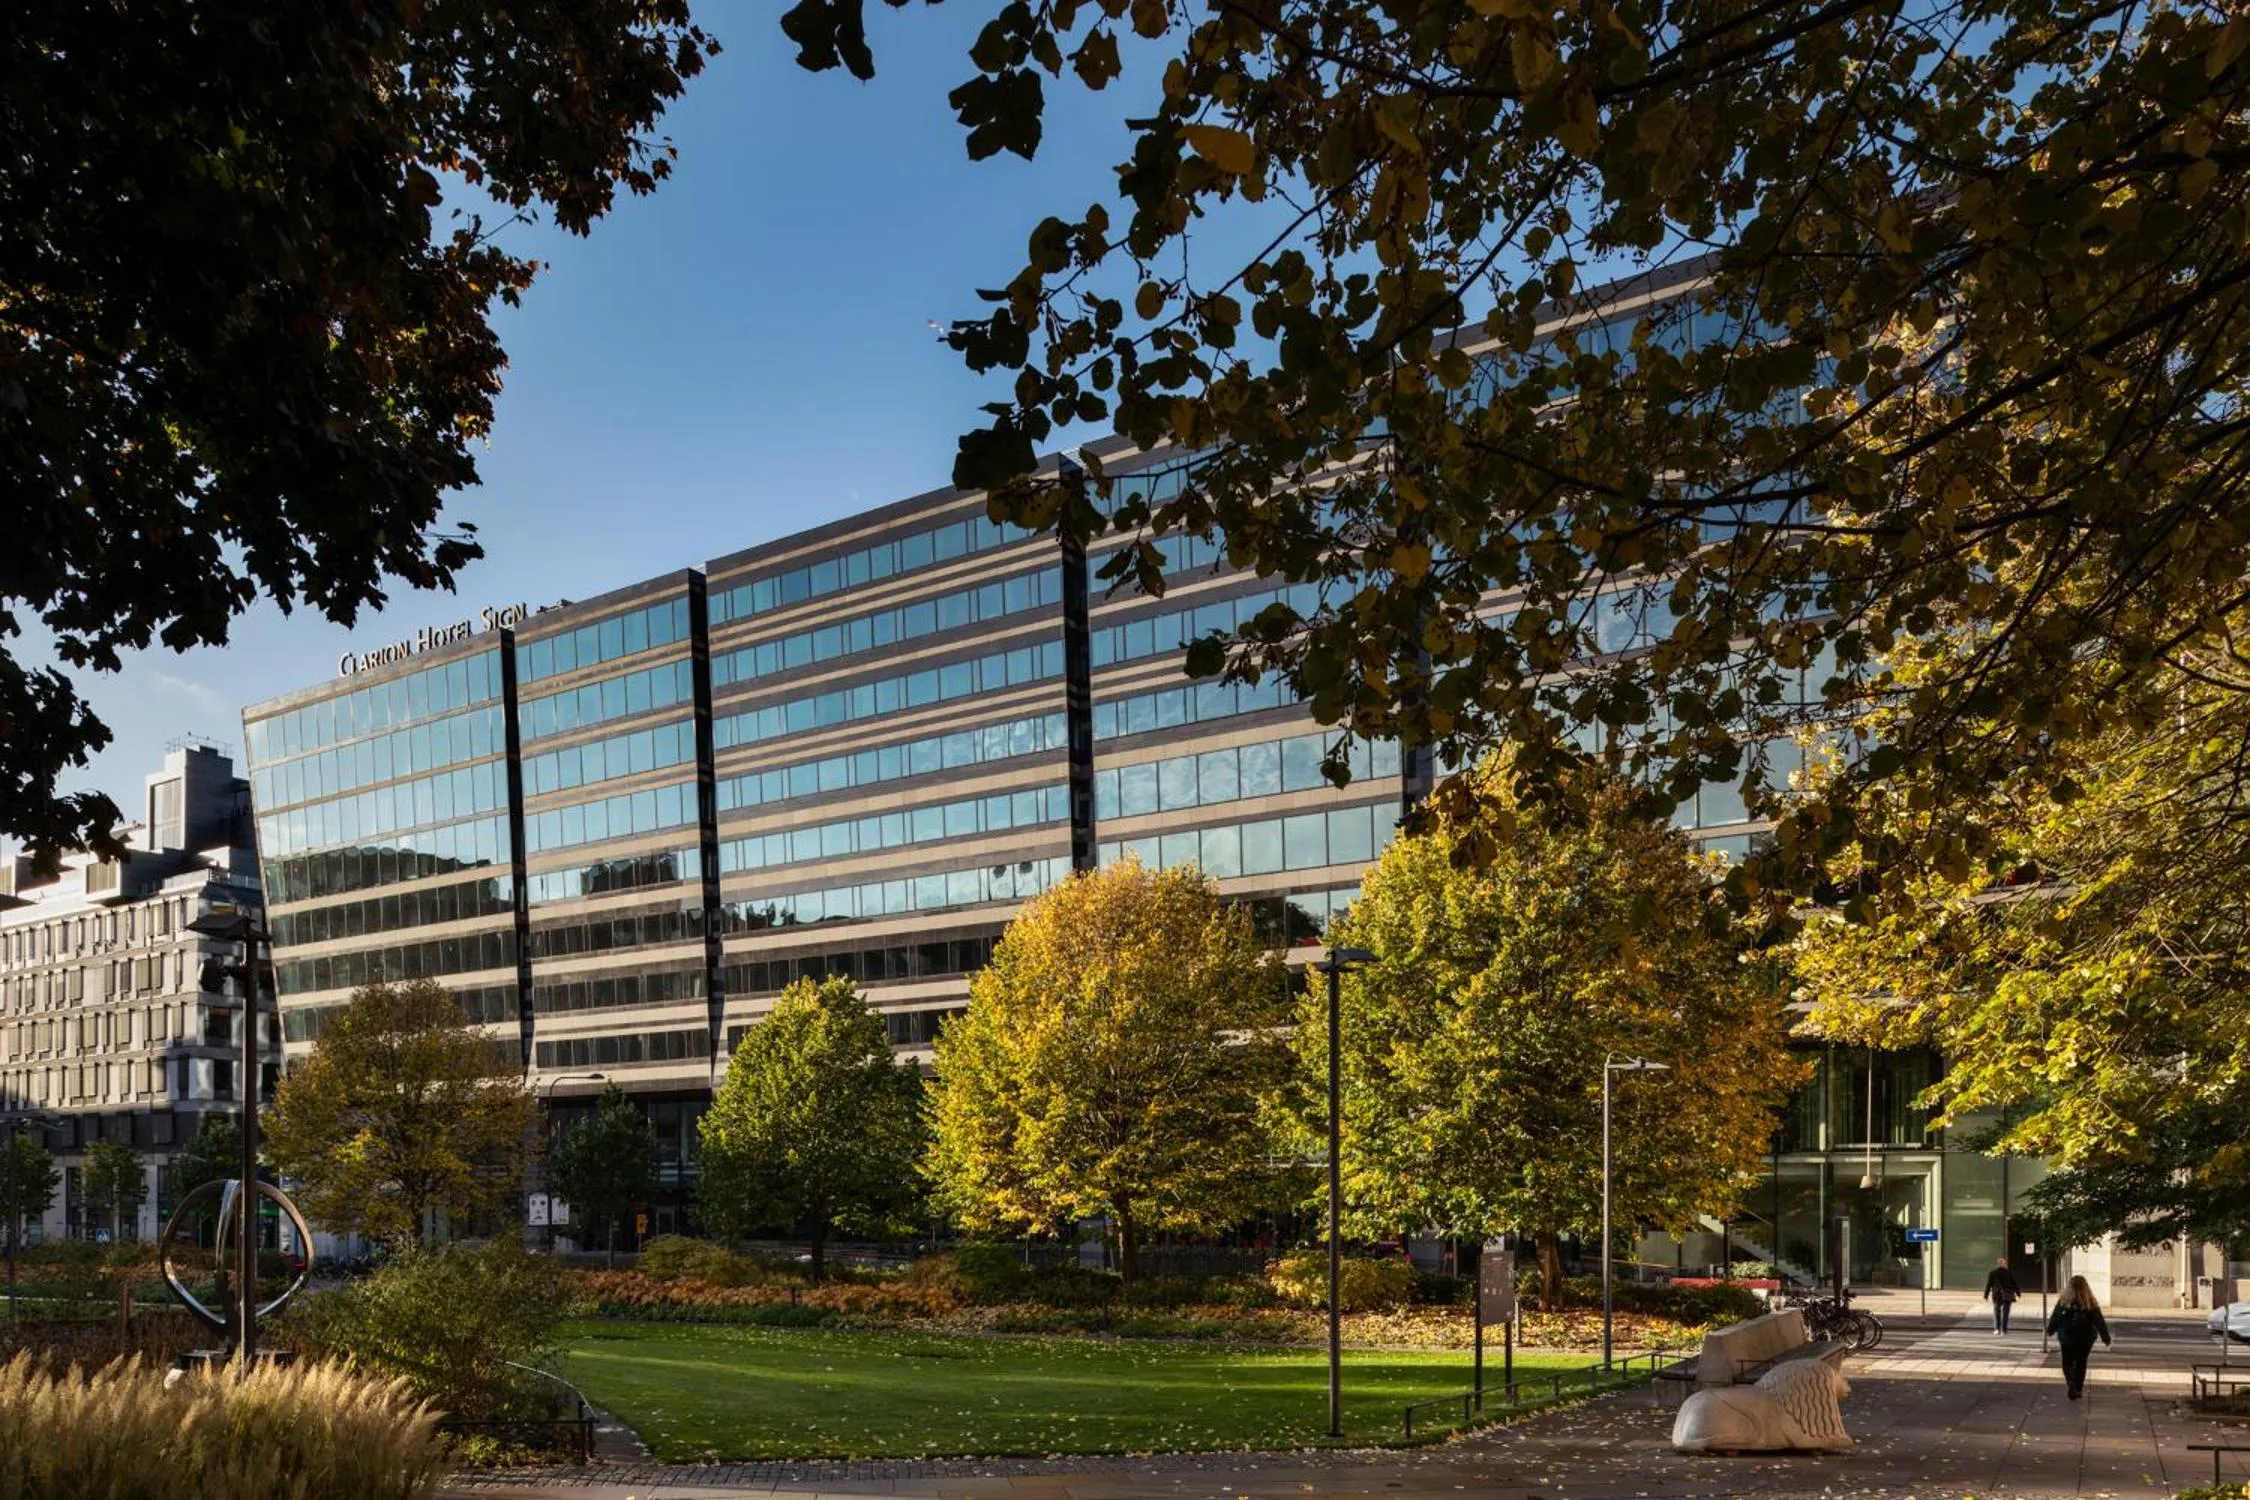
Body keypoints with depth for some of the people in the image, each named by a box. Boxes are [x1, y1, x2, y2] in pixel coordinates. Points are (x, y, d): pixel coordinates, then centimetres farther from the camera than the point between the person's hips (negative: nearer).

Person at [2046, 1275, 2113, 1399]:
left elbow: (2054, 1318, -2)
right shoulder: (2090, 1303, -9)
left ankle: (2071, 1383, -12)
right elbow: (2099, 1321, -5)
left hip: (2067, 1338, -1)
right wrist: (2105, 1336, 4)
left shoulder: (2064, 1301, -11)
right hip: (2085, 1339, 1)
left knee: (2067, 1363, 11)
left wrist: (2050, 1330, 16)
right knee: (2081, 1363, 16)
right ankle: (2078, 1389, 18)